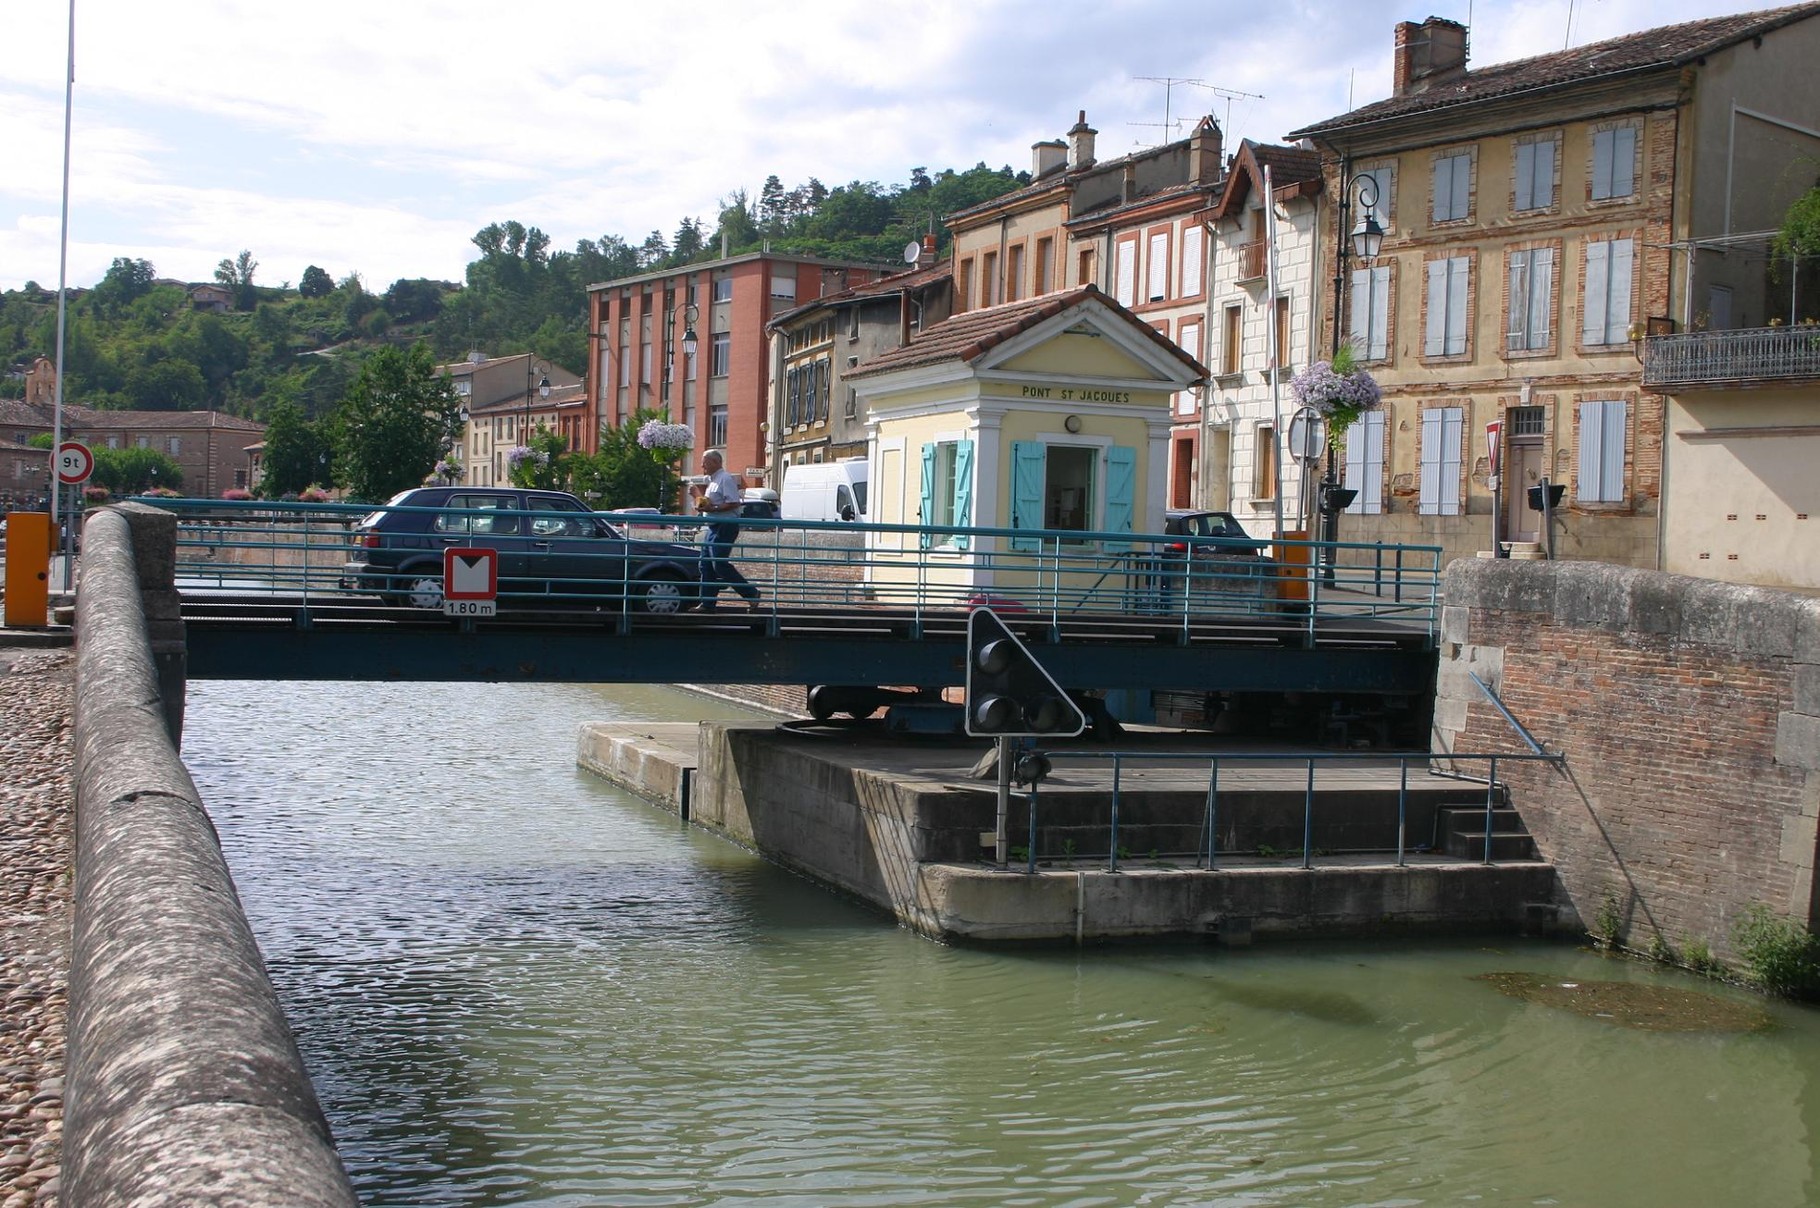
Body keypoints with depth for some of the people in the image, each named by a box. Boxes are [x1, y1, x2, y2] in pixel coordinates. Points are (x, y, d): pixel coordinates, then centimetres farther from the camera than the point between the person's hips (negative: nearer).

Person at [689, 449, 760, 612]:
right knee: (706, 565, 7)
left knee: (720, 564, -14)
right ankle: (707, 603, 9)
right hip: (714, 527, 10)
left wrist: (712, 508, -24)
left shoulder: (725, 479, -12)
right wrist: (697, 494, 14)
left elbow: (734, 503, -21)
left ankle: (751, 594, -7)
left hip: (725, 526, -10)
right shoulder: (712, 480, 19)